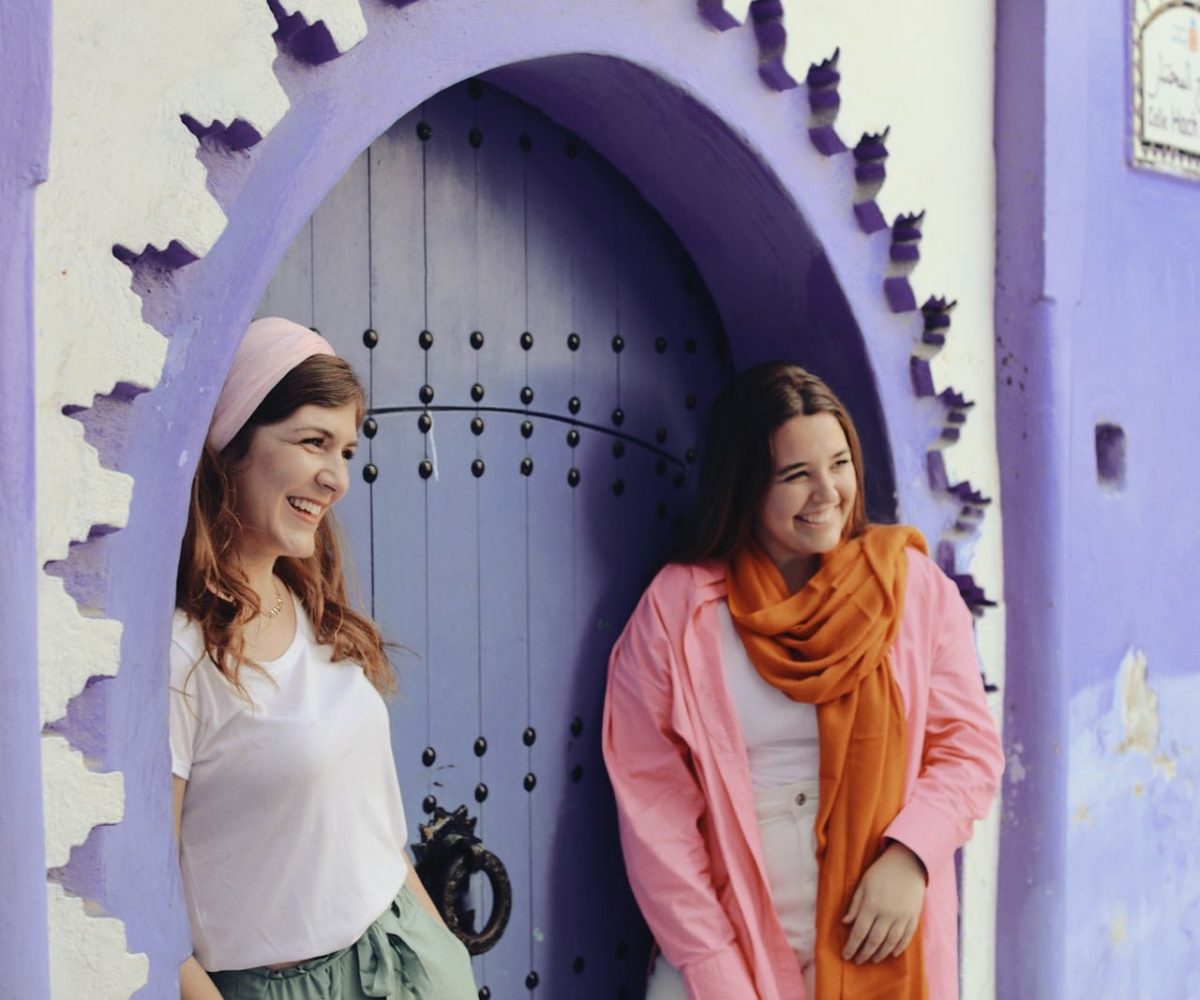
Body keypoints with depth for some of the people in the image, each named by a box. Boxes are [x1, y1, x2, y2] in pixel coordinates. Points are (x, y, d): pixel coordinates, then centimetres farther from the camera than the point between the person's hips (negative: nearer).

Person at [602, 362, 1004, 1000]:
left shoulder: (913, 586, -1)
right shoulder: (677, 608, -6)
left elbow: (968, 747, 2)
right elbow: (653, 804, -7)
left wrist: (910, 855, -15)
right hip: (730, 946, -1)